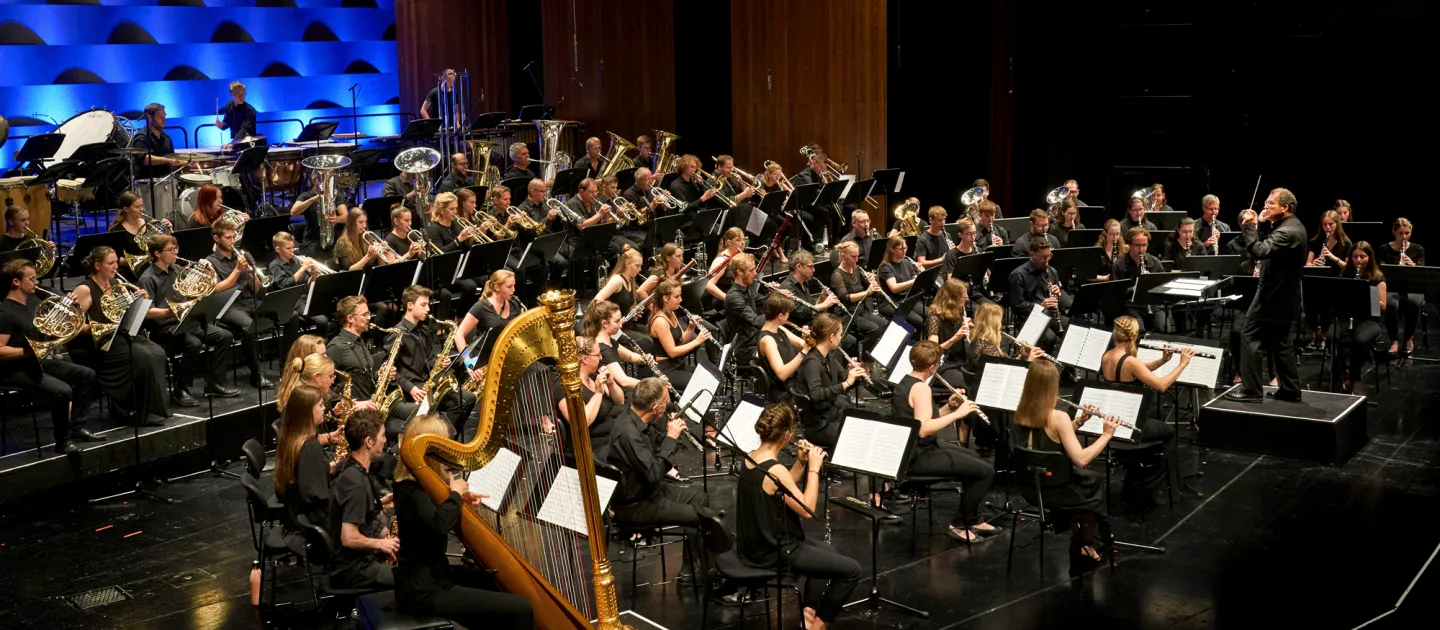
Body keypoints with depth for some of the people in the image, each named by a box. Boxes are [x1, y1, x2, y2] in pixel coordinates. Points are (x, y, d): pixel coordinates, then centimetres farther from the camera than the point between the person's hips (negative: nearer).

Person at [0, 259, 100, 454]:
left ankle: (77, 427, 9)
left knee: (87, 375, 6)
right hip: (16, 370, -9)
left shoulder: (33, 302, 7)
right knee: (62, 390, -29)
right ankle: (63, 440, -11)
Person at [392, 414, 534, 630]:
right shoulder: (412, 490, -20)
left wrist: (462, 503, 3)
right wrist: (455, 494, -19)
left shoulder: (417, 482, 8)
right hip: (424, 591, -11)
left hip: (430, 574, 11)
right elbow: (440, 523, -39)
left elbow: (438, 519, 21)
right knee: (519, 609, -15)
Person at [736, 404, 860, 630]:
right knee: (851, 570, 0)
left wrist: (801, 462, 3)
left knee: (826, 550, 30)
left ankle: (808, 611, 27)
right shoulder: (775, 470, -26)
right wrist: (813, 467, -14)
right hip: (773, 552, -9)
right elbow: (807, 511, -20)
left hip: (756, 543, 10)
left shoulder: (750, 458, 1)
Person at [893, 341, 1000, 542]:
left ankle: (973, 520, 32)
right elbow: (923, 429, -33)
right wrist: (957, 413, -27)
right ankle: (959, 525, 4)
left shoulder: (906, 382, 10)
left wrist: (948, 407, 3)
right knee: (986, 471, -9)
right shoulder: (920, 388, -20)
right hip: (917, 457, -11)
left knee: (973, 457, 26)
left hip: (909, 450, 11)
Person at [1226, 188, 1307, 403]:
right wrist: (1263, 225, 1)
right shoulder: (1293, 226, 11)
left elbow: (1260, 251, -33)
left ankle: (1250, 389, -3)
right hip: (1283, 294, 10)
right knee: (1281, 342, 15)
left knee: (1251, 338, -4)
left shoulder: (1287, 232, -22)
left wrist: (1249, 227, -27)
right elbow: (1269, 248, 13)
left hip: (1273, 295, -10)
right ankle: (1290, 389, 18)